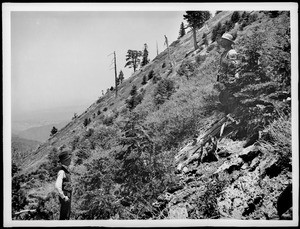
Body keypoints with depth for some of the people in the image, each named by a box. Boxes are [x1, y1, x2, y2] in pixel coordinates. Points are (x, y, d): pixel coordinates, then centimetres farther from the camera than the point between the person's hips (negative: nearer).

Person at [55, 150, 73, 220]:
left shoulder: (66, 170, 11)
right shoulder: (62, 171, -20)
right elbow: (57, 186, -30)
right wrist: (63, 197, -22)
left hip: (68, 197, 9)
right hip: (65, 198, -9)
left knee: (68, 214, 18)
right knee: (63, 216, -1)